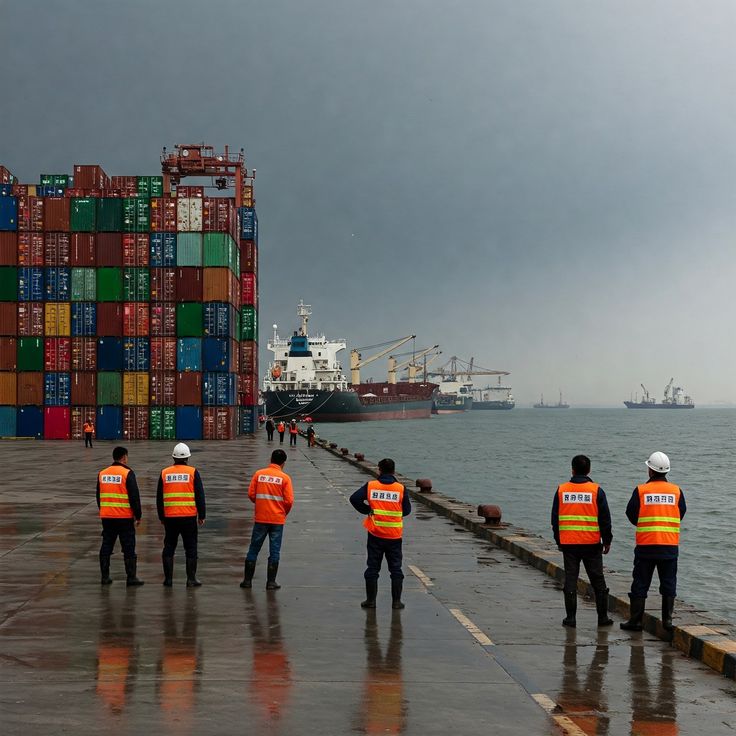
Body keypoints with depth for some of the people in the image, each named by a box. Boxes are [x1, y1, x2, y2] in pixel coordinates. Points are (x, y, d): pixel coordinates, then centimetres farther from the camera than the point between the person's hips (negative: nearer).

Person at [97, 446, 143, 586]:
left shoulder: (102, 474, 8)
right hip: (125, 517, -5)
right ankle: (131, 577, 0)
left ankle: (104, 576, 12)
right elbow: (134, 496, -11)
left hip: (106, 517, 5)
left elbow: (99, 496, 16)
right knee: (129, 548, 1)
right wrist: (138, 516, -3)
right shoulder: (127, 473, -9)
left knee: (106, 547, 11)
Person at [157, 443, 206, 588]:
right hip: (189, 516, -2)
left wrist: (161, 516, 19)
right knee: (191, 548, 4)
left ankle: (168, 579, 10)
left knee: (169, 547, 10)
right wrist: (202, 515, 5)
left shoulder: (164, 473, 5)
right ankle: (191, 579, 2)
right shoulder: (193, 472, -3)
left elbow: (159, 498, 10)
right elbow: (200, 495, -3)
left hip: (170, 517, 2)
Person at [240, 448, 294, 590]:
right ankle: (271, 582, 7)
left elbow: (251, 494, -1)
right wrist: (284, 513, 9)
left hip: (260, 518, 2)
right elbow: (289, 500, -10)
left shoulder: (258, 474, -2)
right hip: (278, 520, -2)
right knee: (274, 551, 6)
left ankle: (247, 580, 14)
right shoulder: (285, 478, -7)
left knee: (253, 549, 11)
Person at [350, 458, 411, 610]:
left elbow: (354, 498, -12)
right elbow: (407, 510, 0)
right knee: (395, 569, 9)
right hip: (394, 535, 0)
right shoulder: (401, 489, -7)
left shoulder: (370, 486, -6)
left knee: (373, 568, 10)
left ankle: (371, 600, 12)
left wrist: (367, 510, 0)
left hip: (375, 535, 0)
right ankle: (396, 601, 8)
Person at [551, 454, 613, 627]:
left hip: (568, 543, 1)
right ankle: (603, 617, 10)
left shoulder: (561, 490, 2)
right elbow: (605, 518, -2)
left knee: (570, 580, 5)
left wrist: (558, 541, 17)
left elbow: (555, 518, 7)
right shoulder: (596, 490, -4)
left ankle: (570, 617, 5)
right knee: (598, 581, 8)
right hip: (591, 543, -1)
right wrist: (607, 541, 8)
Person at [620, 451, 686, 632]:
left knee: (640, 583, 5)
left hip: (646, 545, -1)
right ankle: (667, 619, 7)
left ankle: (635, 620, 6)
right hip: (670, 545, 1)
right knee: (668, 583, 10)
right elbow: (681, 513, 8)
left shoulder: (641, 490, -6)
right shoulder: (676, 491, 0)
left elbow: (631, 514, 1)